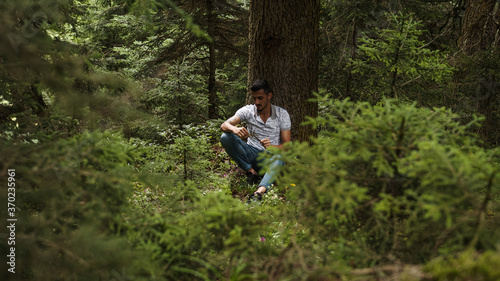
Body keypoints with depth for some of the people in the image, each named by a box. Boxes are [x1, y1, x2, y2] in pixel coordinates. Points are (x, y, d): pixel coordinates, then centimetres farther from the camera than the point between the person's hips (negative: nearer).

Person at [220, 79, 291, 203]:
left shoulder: (282, 114, -3)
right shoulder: (248, 111, 0)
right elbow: (224, 125, -13)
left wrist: (272, 147, -31)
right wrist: (235, 129, -38)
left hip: (270, 156, -2)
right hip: (251, 155, 2)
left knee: (279, 158, -40)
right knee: (225, 138, -21)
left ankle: (260, 192, -63)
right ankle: (251, 172, -16)